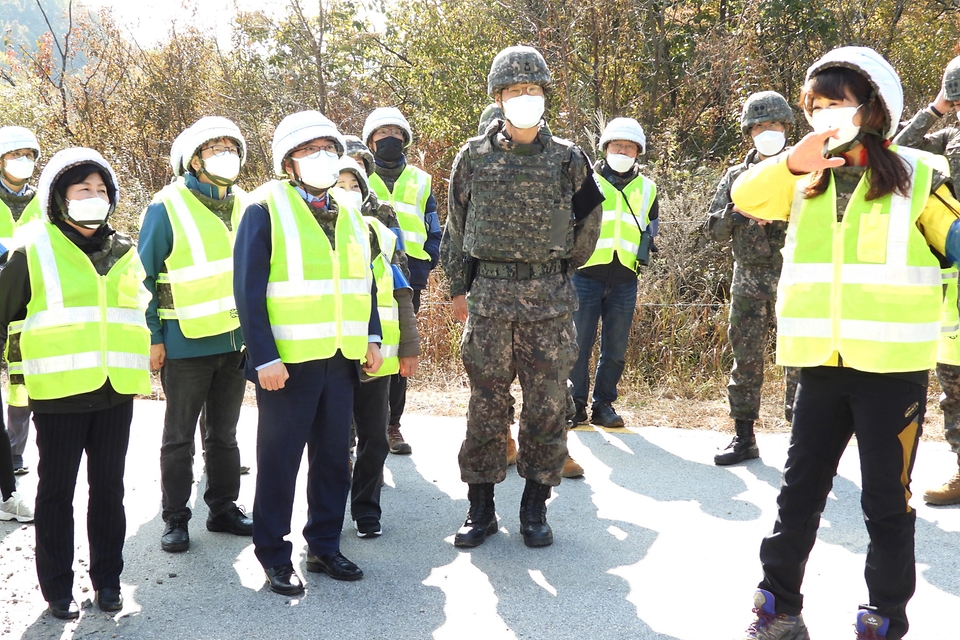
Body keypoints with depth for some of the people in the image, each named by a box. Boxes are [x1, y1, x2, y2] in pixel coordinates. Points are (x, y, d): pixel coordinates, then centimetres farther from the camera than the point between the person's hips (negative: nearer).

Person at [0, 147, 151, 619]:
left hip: (116, 391, 3)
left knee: (109, 489, 10)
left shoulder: (125, 253, 10)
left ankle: (107, 579, 22)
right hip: (59, 393, -3)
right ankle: (57, 588, 15)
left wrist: (140, 367, 21)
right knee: (56, 492, 5)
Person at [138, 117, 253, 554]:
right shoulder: (168, 207, -9)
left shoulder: (243, 207, 7)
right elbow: (145, 276, -8)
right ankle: (175, 518, 17)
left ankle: (224, 508, 27)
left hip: (234, 341, 5)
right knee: (179, 437, 6)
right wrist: (152, 337, -11)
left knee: (224, 433, 15)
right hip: (185, 343, -5)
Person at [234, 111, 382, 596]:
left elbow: (364, 280, 19)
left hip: (342, 357, 6)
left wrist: (372, 337, 8)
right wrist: (265, 357, -16)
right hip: (287, 361, -5)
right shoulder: (266, 208, -5)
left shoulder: (348, 211, 14)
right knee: (279, 460, 4)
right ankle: (273, 555, 16)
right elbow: (248, 289, -10)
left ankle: (325, 546, 25)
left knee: (334, 456, 12)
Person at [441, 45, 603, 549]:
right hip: (488, 298, 0)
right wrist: (457, 288, 11)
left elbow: (588, 224, 15)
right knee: (486, 404, 4)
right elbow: (457, 226, 11)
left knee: (546, 406, 3)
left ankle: (535, 508, 17)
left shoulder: (567, 159, 4)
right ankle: (480, 509, 15)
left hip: (549, 301, 0)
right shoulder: (474, 157, 5)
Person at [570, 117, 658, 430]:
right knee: (579, 344, -3)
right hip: (586, 275, -2)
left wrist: (643, 258, 8)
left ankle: (604, 405, 15)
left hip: (625, 280, 3)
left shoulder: (647, 189, 16)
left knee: (615, 348, 5)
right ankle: (576, 404, 6)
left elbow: (651, 232, 24)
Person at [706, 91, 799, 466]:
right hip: (749, 283, 3)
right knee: (745, 360, 6)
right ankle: (744, 437, 14)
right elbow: (715, 230, 9)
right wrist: (739, 213, -11)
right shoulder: (736, 177, 12)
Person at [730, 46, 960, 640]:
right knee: (800, 492, 10)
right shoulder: (806, 181, 8)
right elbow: (746, 196, -8)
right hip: (822, 365, 3)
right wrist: (793, 162, -26)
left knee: (886, 501, 5)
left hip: (893, 369, -3)